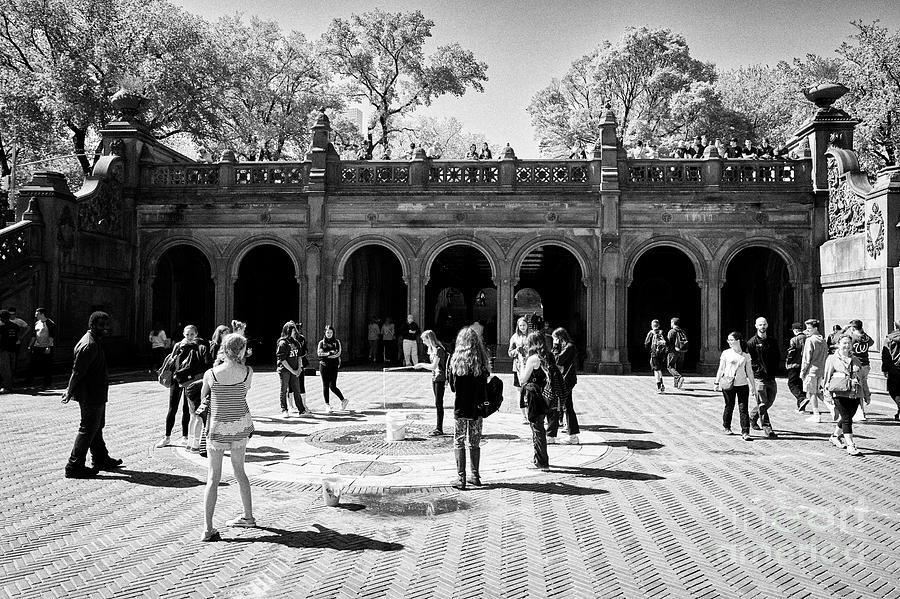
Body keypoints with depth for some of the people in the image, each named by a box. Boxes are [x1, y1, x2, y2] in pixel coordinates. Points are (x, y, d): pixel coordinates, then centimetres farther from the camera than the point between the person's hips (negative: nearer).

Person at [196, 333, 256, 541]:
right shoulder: (247, 372, -9)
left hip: (218, 427, -2)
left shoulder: (210, 374, -11)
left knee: (213, 477, 4)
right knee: (239, 470, 20)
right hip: (241, 424, 2)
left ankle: (208, 529, -1)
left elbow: (203, 396, 7)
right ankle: (248, 516, 31)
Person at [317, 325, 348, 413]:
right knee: (325, 386, 1)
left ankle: (343, 400, 9)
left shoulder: (336, 342, 8)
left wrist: (326, 355, -11)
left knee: (332, 386, -7)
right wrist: (330, 353, -14)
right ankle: (327, 404, 9)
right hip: (324, 366, 2)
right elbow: (319, 353, -5)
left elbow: (338, 353, -4)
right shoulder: (321, 342, 10)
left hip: (333, 366, -2)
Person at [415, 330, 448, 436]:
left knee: (439, 403, -7)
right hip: (434, 378, 9)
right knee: (438, 403, 13)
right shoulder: (431, 349, 10)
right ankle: (438, 427, 19)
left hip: (440, 378, -9)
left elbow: (433, 366, -22)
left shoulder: (439, 350, -17)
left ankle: (439, 429, -3)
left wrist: (422, 365, -13)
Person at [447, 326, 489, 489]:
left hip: (461, 407, -2)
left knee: (459, 442, 7)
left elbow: (452, 385, -3)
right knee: (475, 443, 15)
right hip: (478, 407, 2)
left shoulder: (455, 360, -8)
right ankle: (475, 476, 22)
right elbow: (485, 384, -2)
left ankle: (461, 479, 3)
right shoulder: (482, 361, -6)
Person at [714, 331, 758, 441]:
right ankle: (726, 427, 29)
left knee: (743, 408, -6)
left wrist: (753, 386, 11)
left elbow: (749, 372, 11)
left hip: (742, 384, 1)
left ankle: (745, 433, -7)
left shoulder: (745, 355, 5)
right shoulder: (726, 353, 3)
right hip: (728, 384, 0)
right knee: (729, 407, 8)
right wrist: (717, 383, 6)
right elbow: (721, 369, 7)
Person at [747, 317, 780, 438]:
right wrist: (757, 369, -12)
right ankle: (767, 429, -5)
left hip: (771, 377, 6)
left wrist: (773, 369, 5)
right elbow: (748, 360, -6)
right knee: (762, 404, -7)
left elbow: (778, 357, 17)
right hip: (759, 377, -6)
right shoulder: (752, 342, -4)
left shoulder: (772, 341, 12)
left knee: (770, 401, 13)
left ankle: (752, 417, 35)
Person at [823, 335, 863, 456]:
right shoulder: (832, 359, 3)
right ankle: (850, 445, -8)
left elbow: (861, 378, 22)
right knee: (847, 418, -10)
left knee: (846, 418, 11)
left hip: (854, 394, 5)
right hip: (839, 393, -5)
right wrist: (827, 394, -2)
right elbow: (827, 376, 2)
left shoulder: (855, 360, 16)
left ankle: (835, 436, 35)